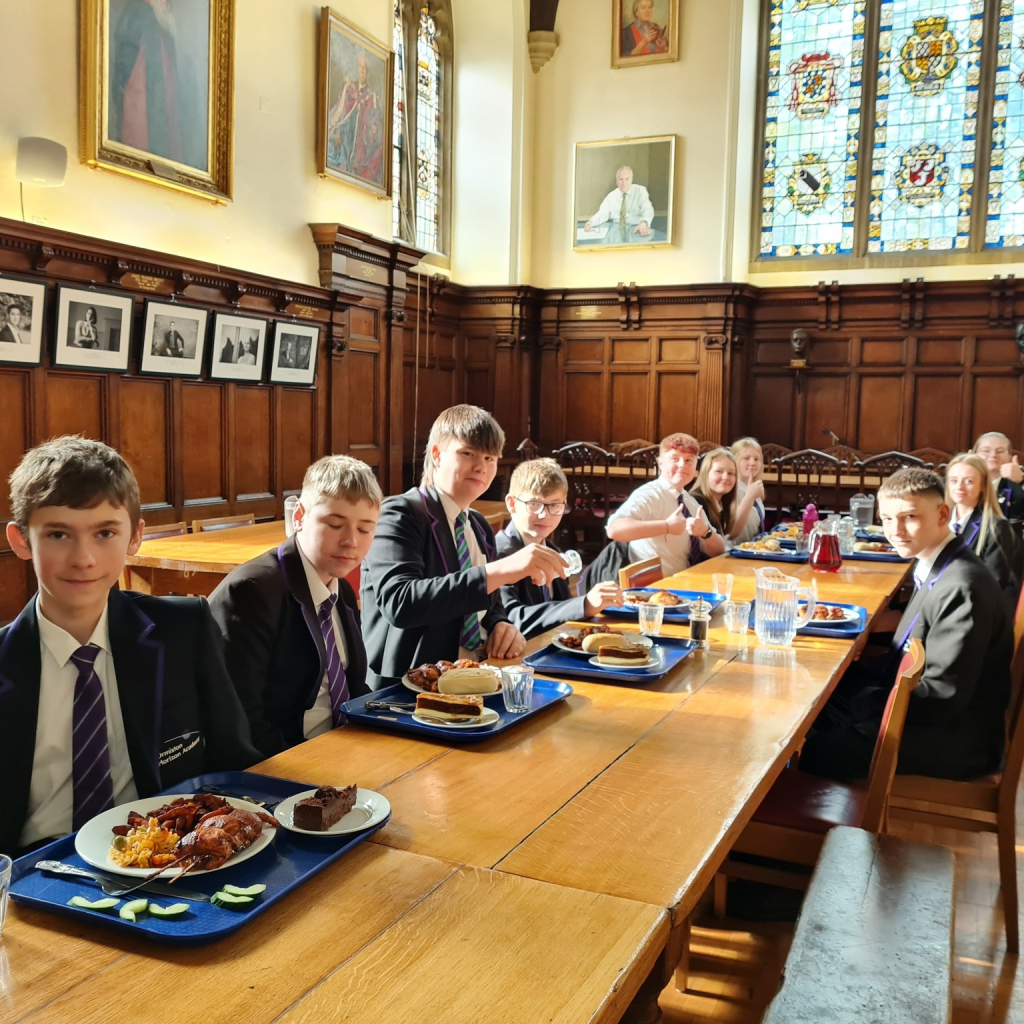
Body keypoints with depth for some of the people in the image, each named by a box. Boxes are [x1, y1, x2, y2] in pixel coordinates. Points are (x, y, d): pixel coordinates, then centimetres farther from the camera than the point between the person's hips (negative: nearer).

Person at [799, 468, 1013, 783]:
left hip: (954, 737, -9)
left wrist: (860, 702, -17)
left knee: (817, 754, -16)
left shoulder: (962, 588, -25)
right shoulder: (936, 568, 3)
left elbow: (943, 696, -25)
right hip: (928, 710, 9)